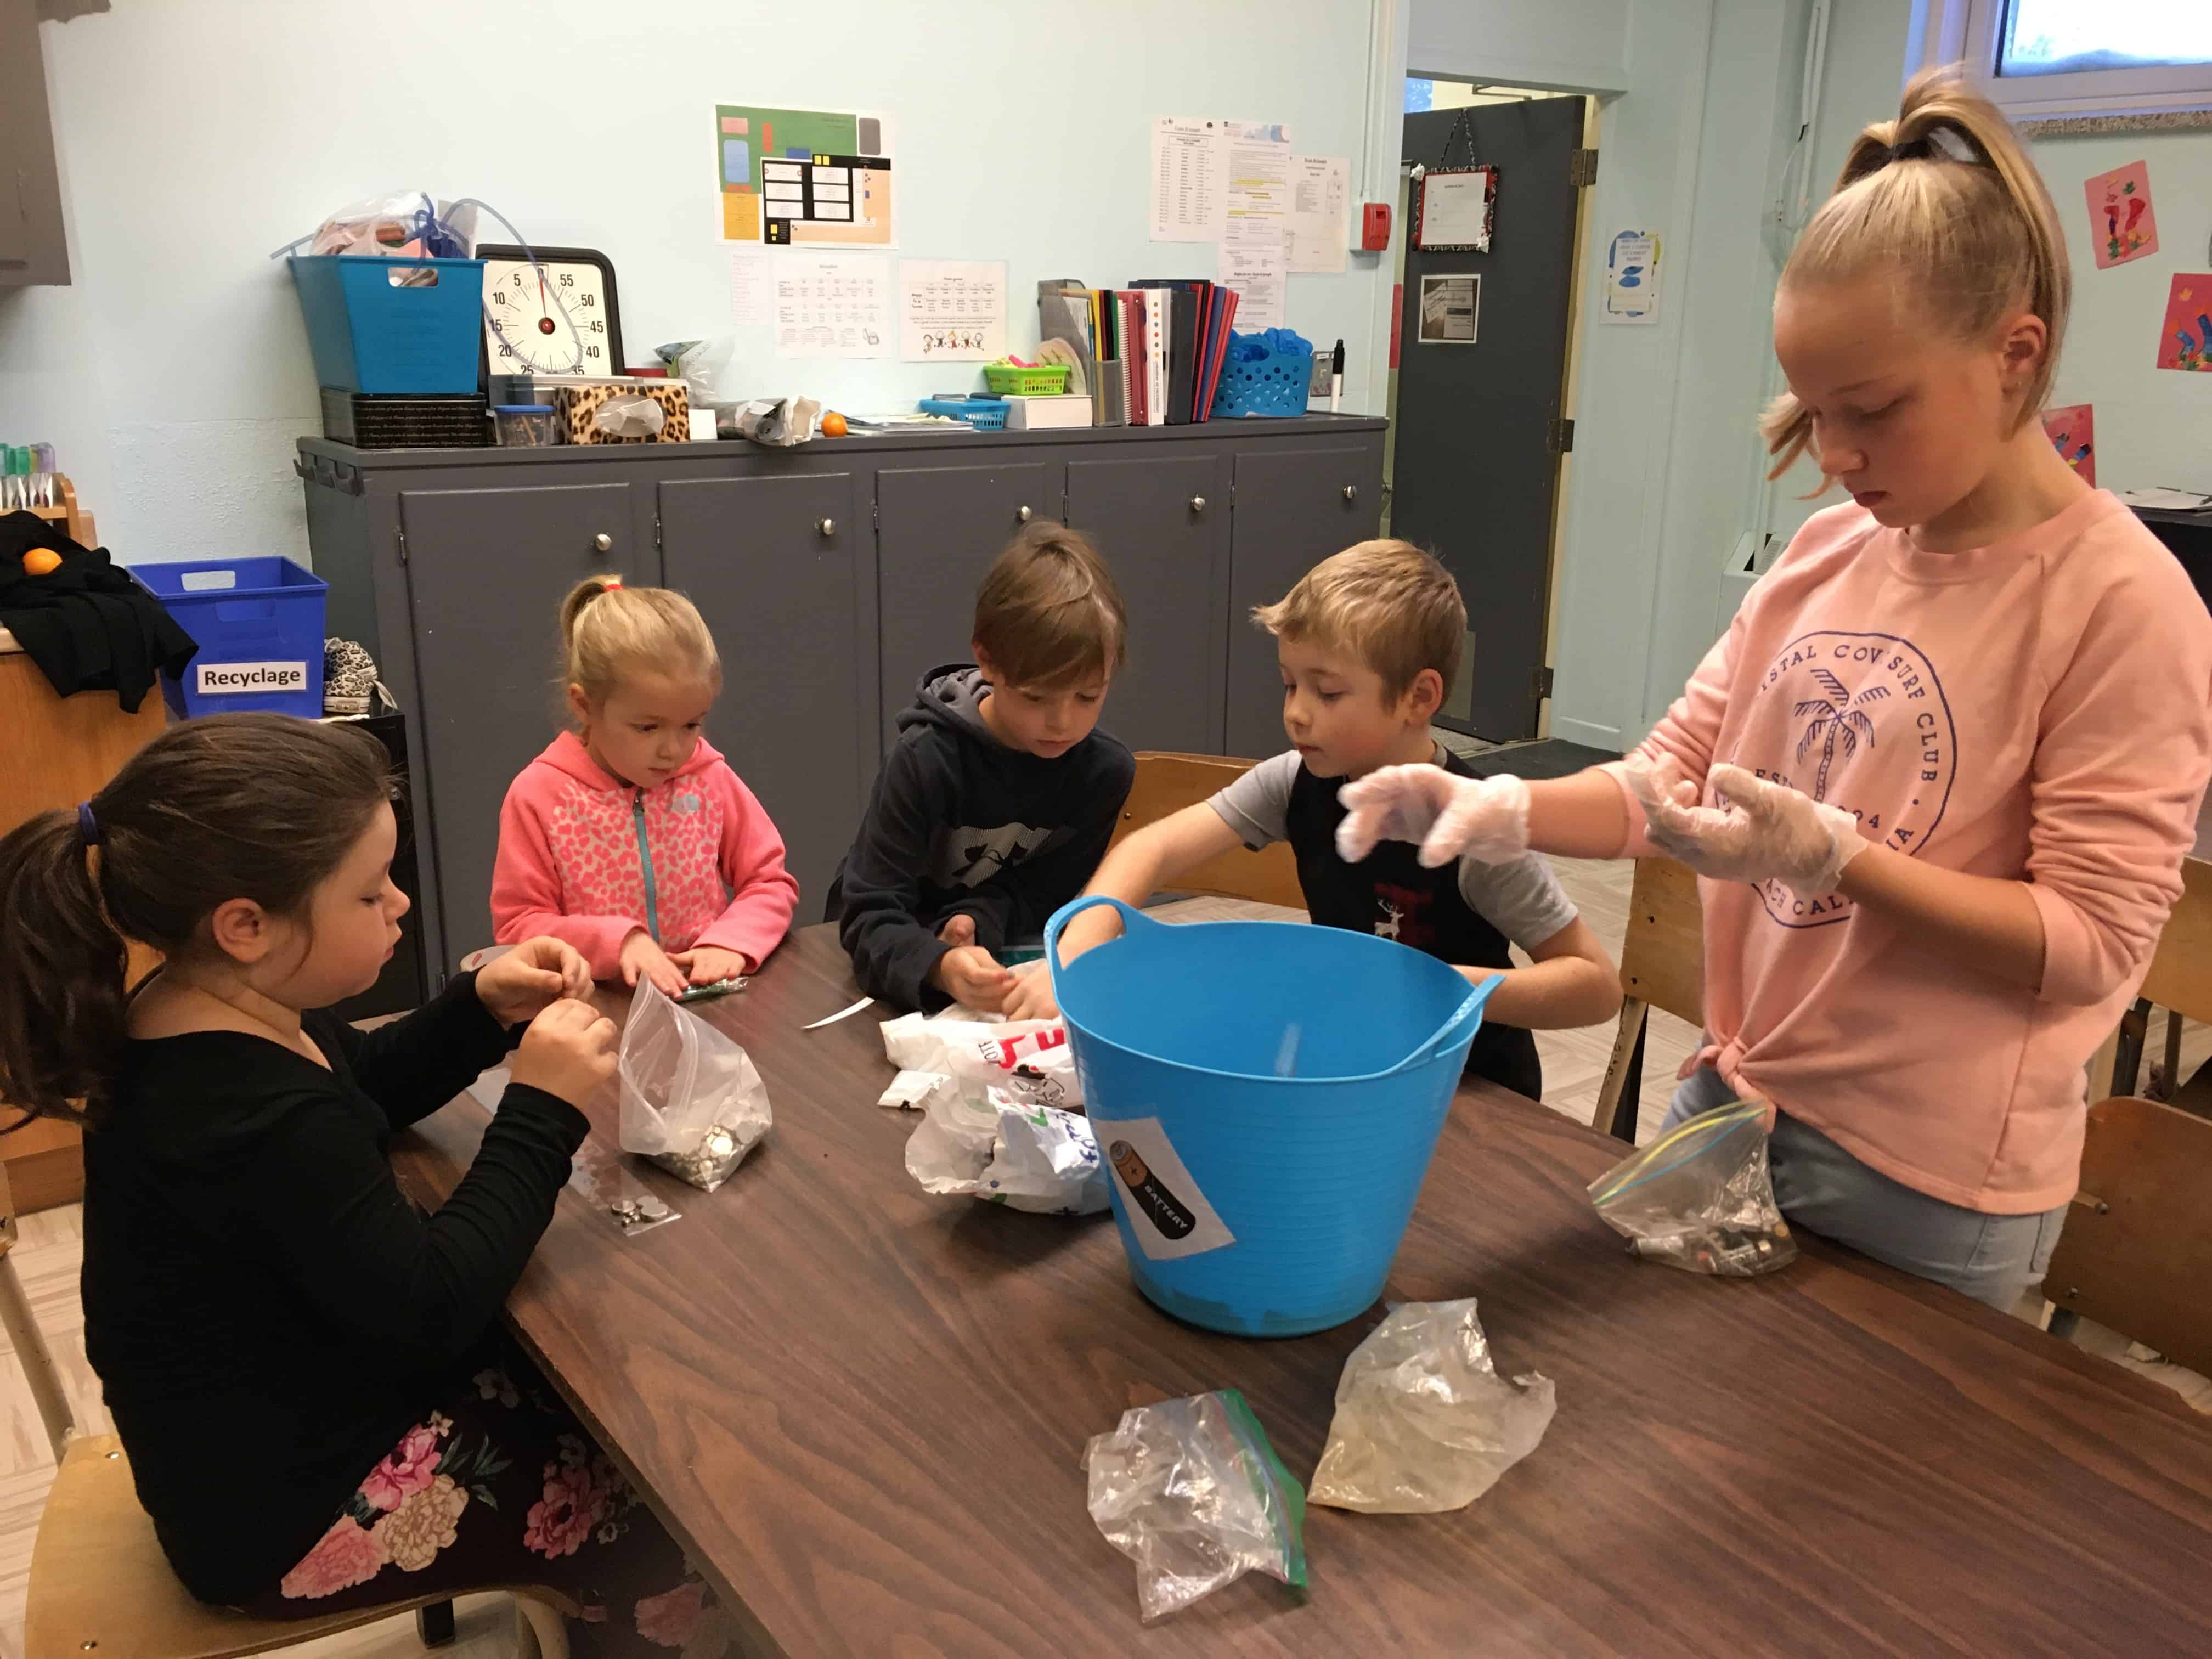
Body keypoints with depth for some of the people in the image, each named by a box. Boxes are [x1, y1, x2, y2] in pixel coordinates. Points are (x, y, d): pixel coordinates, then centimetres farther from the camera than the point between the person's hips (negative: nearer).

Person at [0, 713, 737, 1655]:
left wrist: (482, 1010, -4)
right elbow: (431, 1308, -29)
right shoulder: (260, 1120, -36)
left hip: (283, 1419, 9)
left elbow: (367, 1089, 13)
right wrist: (542, 1109, -26)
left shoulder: (196, 1022, -5)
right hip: (293, 1509, -9)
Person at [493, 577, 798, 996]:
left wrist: (730, 941, -13)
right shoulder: (539, 795, -6)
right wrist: (616, 941, -19)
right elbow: (518, 926, -4)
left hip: (710, 1002, 2)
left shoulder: (710, 779, 0)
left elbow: (771, 883, 6)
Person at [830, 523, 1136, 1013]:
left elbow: (1043, 896, -6)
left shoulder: (1105, 770, -14)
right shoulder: (927, 759, -24)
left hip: (1003, 951, 2)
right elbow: (871, 917, -26)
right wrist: (940, 967, -46)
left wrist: (979, 919, -27)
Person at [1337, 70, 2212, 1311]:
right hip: (1735, 1098, 6)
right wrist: (1503, 813, -16)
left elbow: (2094, 942, -17)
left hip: (1927, 1184, -6)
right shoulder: (1830, 551, 2)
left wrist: (1831, 854, -29)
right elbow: (1675, 774, 2)